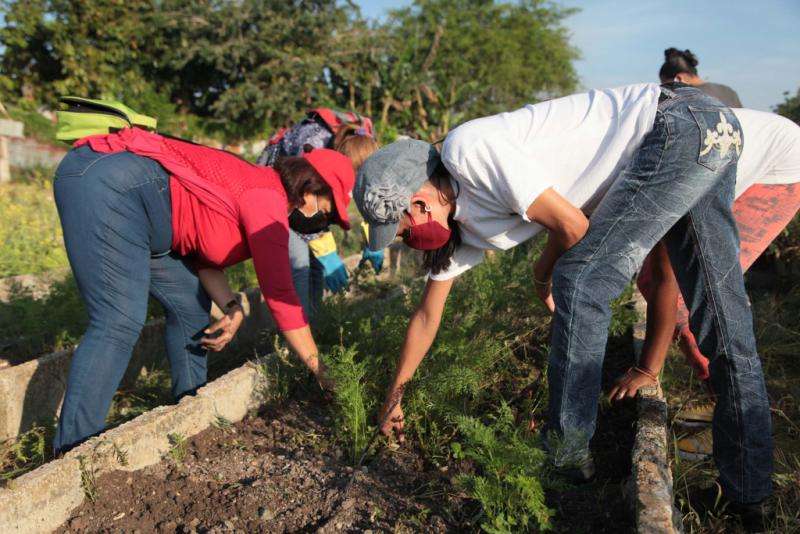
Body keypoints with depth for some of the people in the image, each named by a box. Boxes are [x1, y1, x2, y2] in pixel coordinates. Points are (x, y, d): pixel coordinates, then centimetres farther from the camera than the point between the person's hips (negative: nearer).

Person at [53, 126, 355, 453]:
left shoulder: (259, 191, 13)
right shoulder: (268, 200, -16)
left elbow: (207, 258, 11)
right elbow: (279, 295, -17)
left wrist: (232, 310, -6)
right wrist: (321, 371, -8)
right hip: (111, 188, -10)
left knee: (190, 305, 12)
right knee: (119, 323, -16)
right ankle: (73, 449, -8)